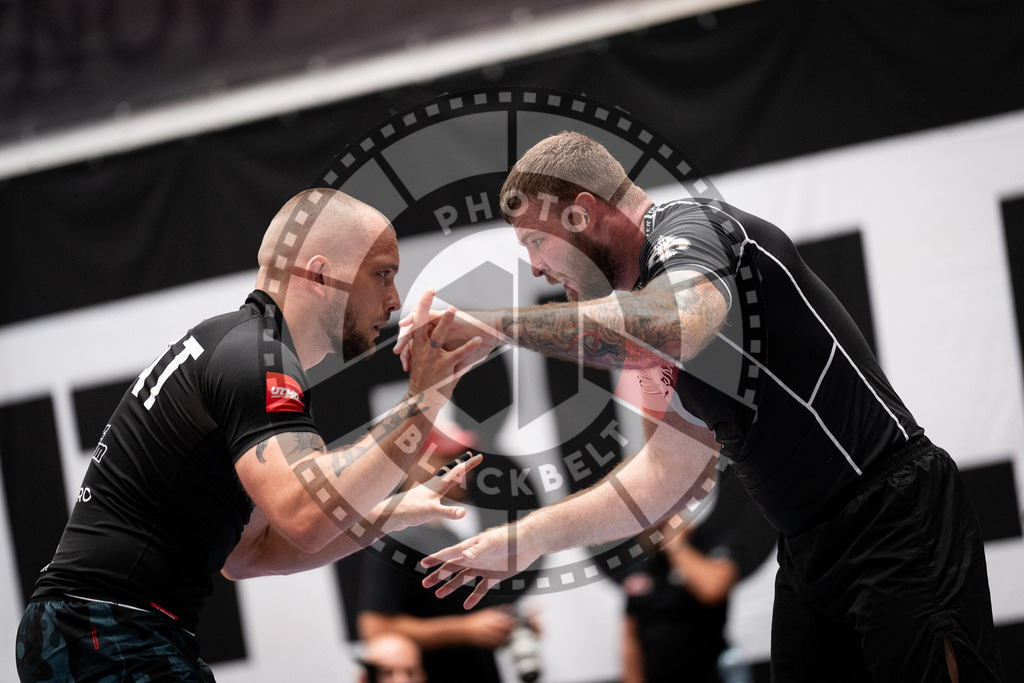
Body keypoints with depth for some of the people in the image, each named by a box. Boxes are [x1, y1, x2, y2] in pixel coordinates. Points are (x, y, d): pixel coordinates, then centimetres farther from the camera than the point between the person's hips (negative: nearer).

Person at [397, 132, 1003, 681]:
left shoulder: (689, 225, -11)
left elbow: (676, 324, -37)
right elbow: (666, 476, 18)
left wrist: (494, 323, -31)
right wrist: (527, 539, 15)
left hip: (899, 526, -10)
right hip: (811, 554, 10)